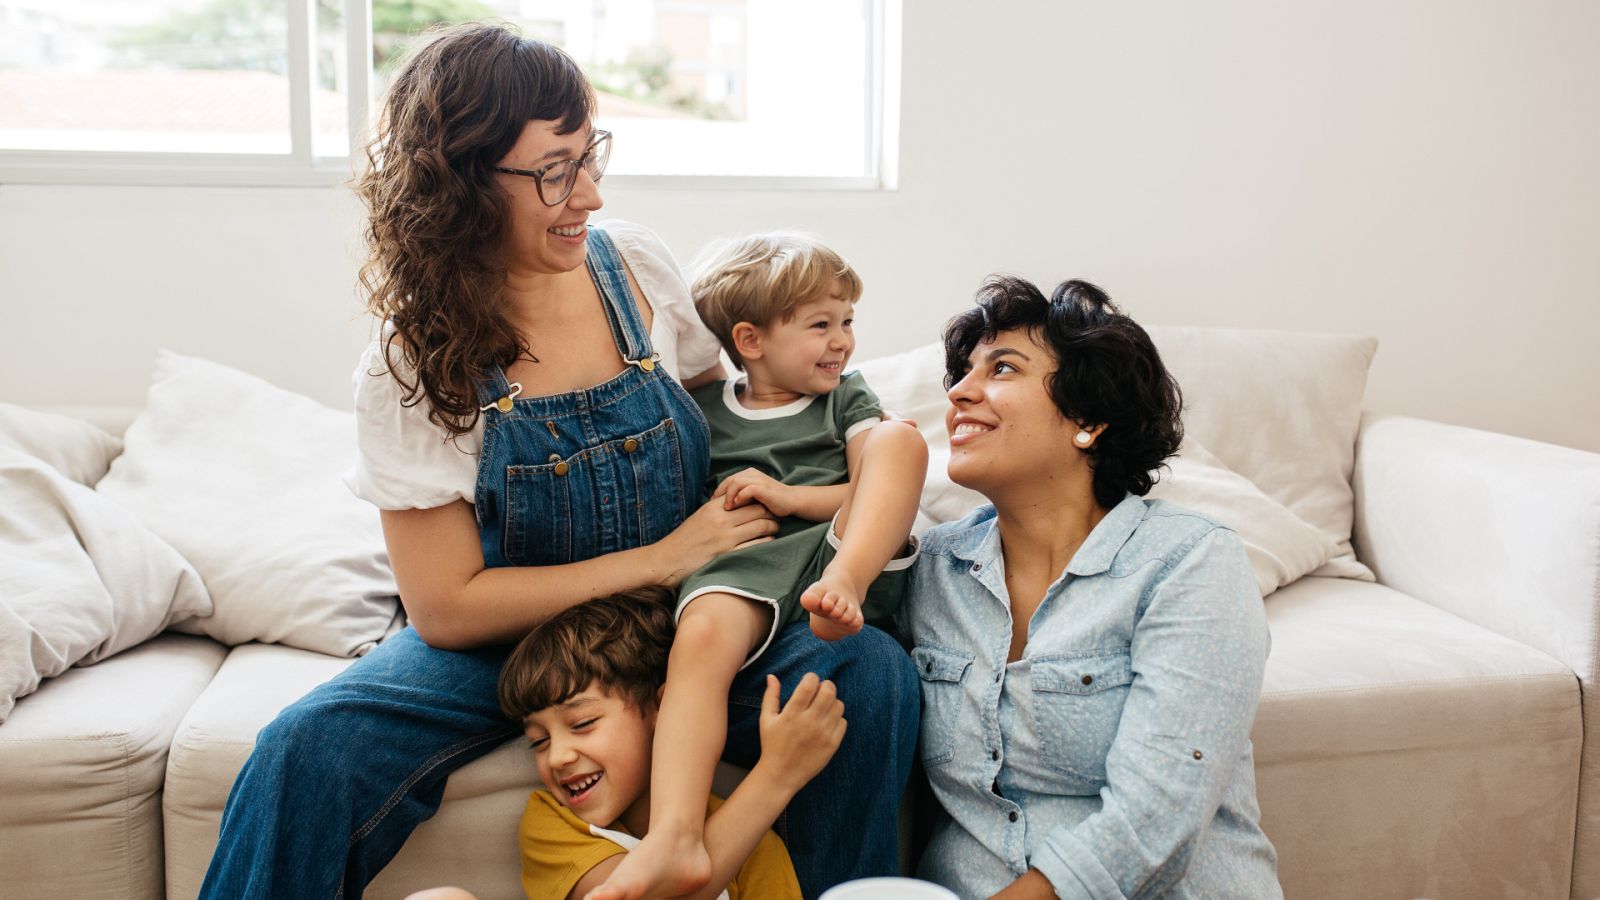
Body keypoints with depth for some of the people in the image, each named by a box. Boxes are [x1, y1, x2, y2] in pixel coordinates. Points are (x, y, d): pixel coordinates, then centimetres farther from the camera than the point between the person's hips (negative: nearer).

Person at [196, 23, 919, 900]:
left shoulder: (635, 263, -5)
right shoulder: (409, 367, -14)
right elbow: (447, 608, -13)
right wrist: (659, 560, -19)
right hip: (498, 638, -2)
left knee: (873, 674, -24)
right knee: (306, 754, -29)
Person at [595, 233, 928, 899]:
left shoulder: (845, 396, 23)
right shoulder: (702, 411, 20)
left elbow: (880, 490, 10)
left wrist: (787, 495, -2)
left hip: (846, 550, 1)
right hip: (745, 568, -1)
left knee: (898, 437, -20)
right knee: (701, 633, -35)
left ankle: (841, 587, -38)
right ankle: (675, 839, -46)